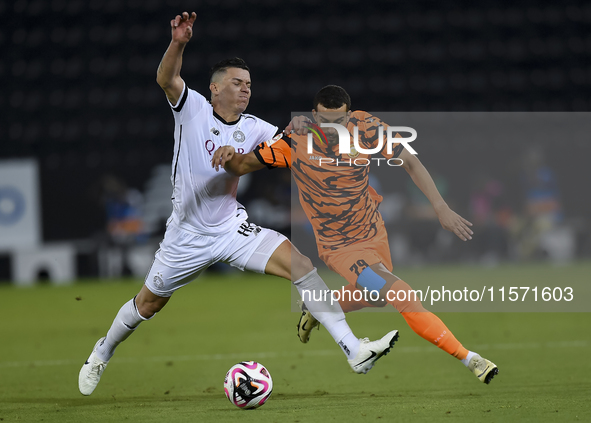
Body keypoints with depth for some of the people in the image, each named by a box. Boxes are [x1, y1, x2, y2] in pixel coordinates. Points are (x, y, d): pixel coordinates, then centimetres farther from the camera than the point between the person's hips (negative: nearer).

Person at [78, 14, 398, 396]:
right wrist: (178, 43, -46)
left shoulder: (253, 129, 1)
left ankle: (354, 350, -21)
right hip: (187, 233, -2)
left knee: (300, 264, -17)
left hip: (232, 227, 3)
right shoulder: (193, 108, -10)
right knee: (148, 305, 11)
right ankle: (103, 353, 42)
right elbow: (166, 79, -28)